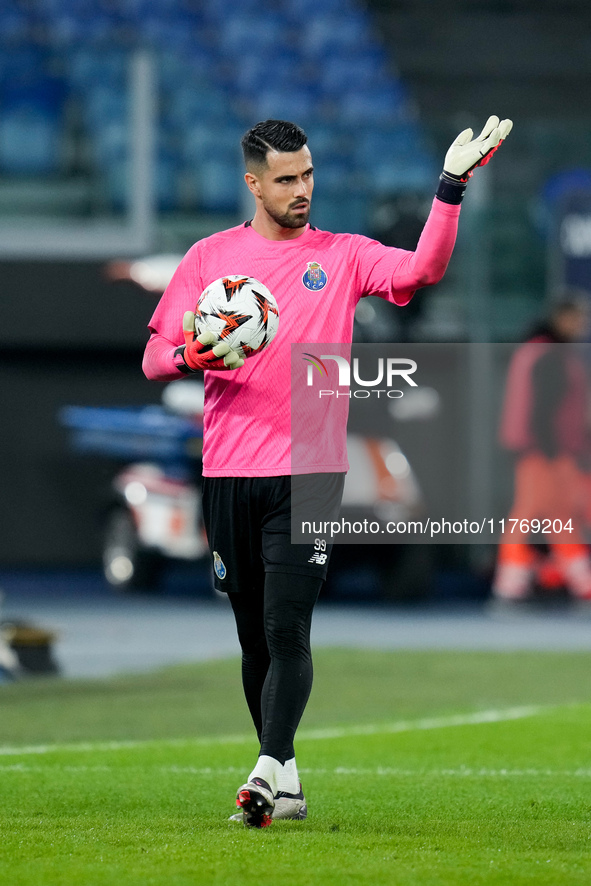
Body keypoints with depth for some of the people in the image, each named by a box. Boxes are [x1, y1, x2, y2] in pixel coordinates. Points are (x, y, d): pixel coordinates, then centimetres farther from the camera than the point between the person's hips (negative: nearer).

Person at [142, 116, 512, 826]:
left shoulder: (342, 256, 7)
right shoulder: (210, 257, 9)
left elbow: (422, 270, -11)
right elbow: (156, 359, 9)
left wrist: (451, 185, -20)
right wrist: (190, 357, -14)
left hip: (307, 473, -2)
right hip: (228, 474, 2)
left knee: (287, 631, -15)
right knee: (254, 637, 7)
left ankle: (266, 774, -22)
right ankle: (287, 785, 18)